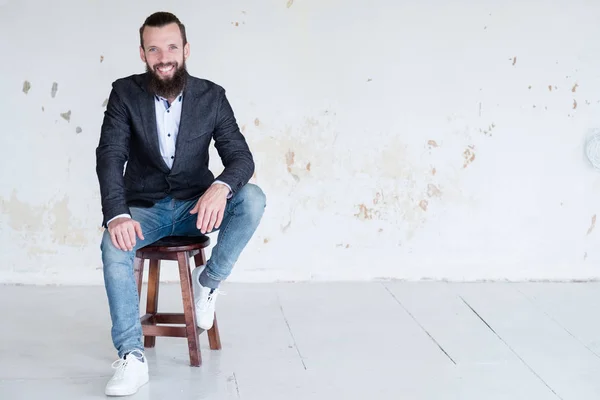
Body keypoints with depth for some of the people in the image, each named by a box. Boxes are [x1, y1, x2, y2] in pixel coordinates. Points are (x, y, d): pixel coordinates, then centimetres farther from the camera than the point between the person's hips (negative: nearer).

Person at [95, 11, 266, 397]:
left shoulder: (212, 96, -4)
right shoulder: (125, 93, -7)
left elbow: (241, 156, -10)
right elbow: (110, 156, -16)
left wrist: (221, 187, -35)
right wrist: (117, 215, -34)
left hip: (196, 205, 1)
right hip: (144, 208, -1)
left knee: (253, 198, -27)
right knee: (114, 243, -33)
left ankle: (209, 280, -6)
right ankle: (132, 358, -28)